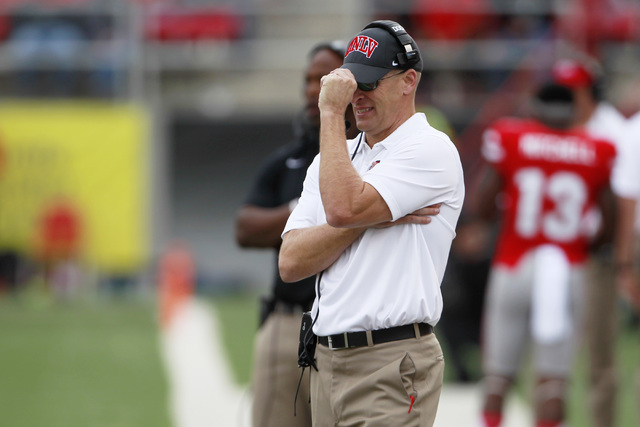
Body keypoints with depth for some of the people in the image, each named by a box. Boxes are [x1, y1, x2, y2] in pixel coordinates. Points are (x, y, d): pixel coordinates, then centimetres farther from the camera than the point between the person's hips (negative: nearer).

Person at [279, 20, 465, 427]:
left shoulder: (431, 149, -5)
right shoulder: (333, 158, 18)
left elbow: (343, 208, -20)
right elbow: (291, 263, 5)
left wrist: (331, 113, -11)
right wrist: (371, 220, -8)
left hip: (392, 365, -7)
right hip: (327, 359, 7)